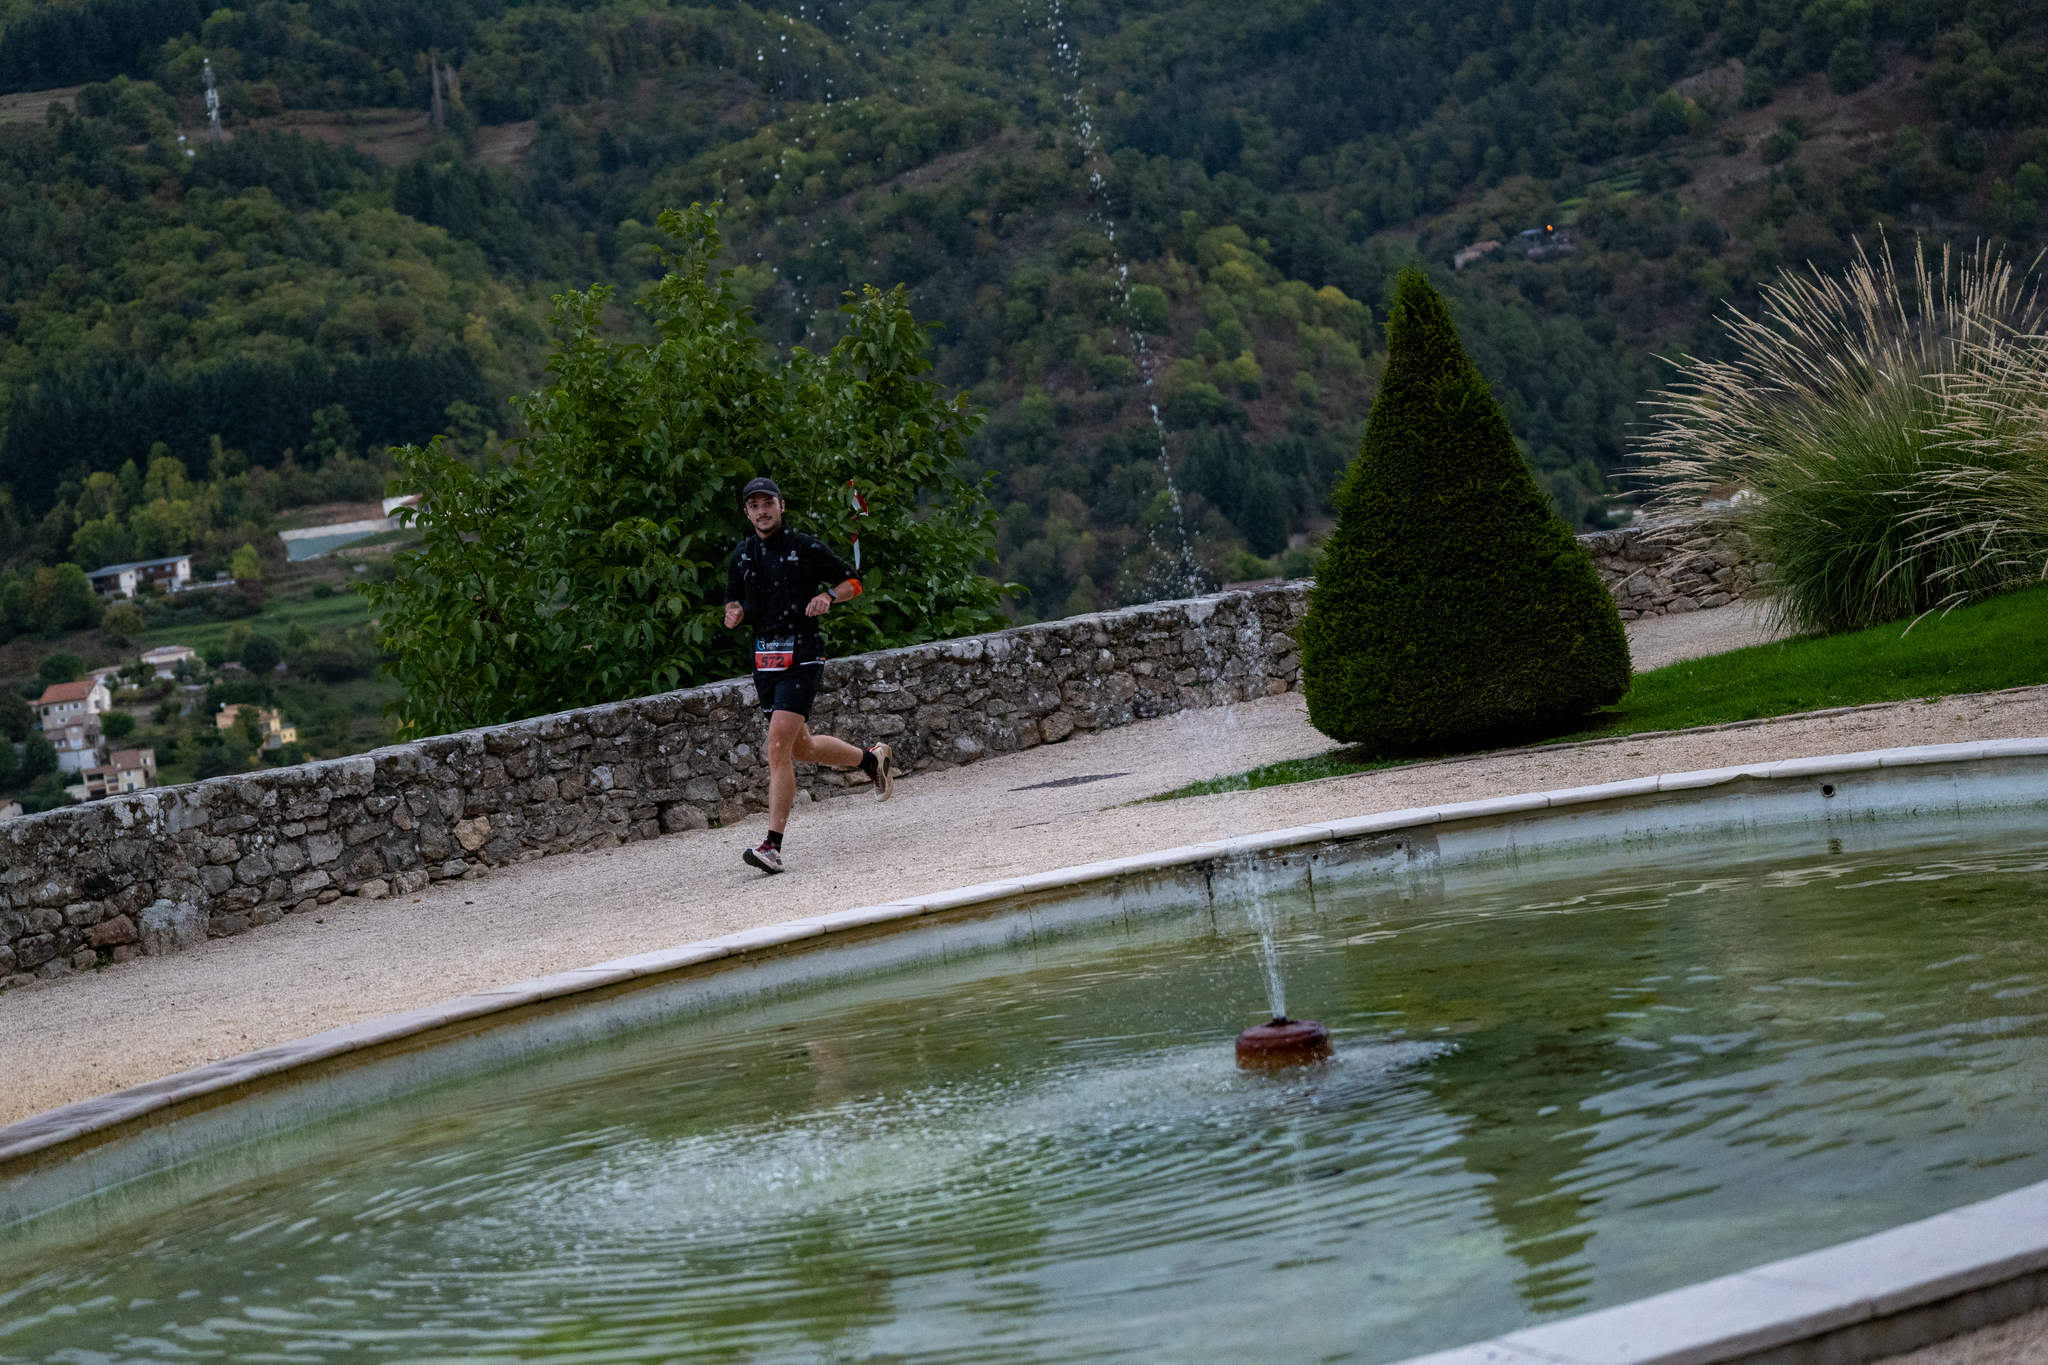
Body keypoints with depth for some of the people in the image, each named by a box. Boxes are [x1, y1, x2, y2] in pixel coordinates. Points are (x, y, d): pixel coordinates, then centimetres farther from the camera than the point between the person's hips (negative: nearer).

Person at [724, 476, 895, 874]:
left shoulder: (805, 548, -3)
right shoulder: (741, 556, 11)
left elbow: (852, 583, 5)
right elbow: (734, 601, 21)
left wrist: (829, 595, -15)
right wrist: (733, 613, -3)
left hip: (802, 654, -6)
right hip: (765, 657, 6)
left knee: (778, 744, -17)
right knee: (801, 747, 15)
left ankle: (773, 846, -19)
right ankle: (870, 758, 43)